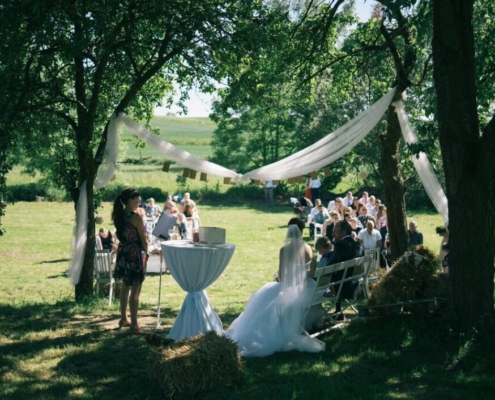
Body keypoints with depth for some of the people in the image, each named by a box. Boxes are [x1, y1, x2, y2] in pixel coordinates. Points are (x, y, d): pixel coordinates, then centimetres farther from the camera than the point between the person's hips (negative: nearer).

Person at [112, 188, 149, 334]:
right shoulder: (136, 217, -18)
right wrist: (146, 253, 3)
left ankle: (124, 318, 30)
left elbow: (120, 235, 11)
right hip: (136, 253, -8)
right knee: (135, 290, -3)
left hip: (123, 252, 8)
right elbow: (143, 239, -12)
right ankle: (134, 324, -1)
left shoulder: (120, 215, 4)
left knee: (125, 286, 19)